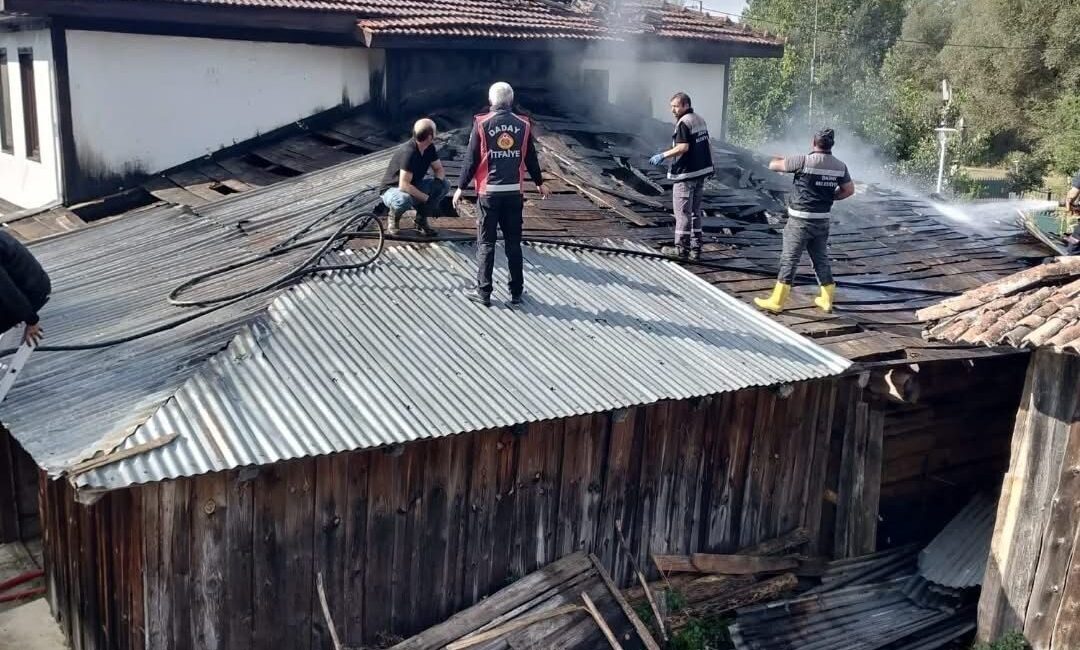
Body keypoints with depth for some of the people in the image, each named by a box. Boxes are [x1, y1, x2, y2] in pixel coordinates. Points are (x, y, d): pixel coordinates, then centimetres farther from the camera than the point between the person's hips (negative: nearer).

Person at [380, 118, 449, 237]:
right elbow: (404, 185, -35)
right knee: (404, 200, -42)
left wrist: (438, 181, -20)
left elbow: (439, 169, 3)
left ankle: (421, 218, 2)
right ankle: (393, 217, -6)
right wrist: (426, 198, -32)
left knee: (444, 185, -13)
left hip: (413, 188, 7)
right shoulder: (408, 152, -30)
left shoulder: (430, 148, -7)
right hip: (393, 190, -7)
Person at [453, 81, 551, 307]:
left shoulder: (481, 124, -6)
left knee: (486, 243, 6)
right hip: (514, 192, 2)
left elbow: (471, 159, -5)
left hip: (489, 192, -2)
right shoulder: (523, 125, 2)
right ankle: (516, 292, 15)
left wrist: (461, 187, 6)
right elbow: (531, 158, 10)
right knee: (513, 243, 11)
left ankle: (483, 293, 8)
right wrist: (539, 183, 26)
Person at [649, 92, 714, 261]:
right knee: (695, 212, 13)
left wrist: (663, 155, -18)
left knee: (682, 212, -1)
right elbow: (708, 145, 17)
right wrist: (709, 164, 27)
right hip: (701, 171, 9)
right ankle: (695, 249, 16)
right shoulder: (700, 120, 12)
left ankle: (681, 248, 3)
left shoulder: (684, 122, -15)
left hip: (686, 173, -9)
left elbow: (683, 147, -24)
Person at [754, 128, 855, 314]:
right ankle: (827, 299, 24)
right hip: (822, 220, 5)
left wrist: (778, 159, 12)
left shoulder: (804, 161, -17)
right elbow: (849, 189, 9)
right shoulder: (840, 166, 0)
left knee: (789, 259, 0)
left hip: (801, 220, -5)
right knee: (821, 259, 17)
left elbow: (773, 165, -11)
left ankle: (777, 302, 3)